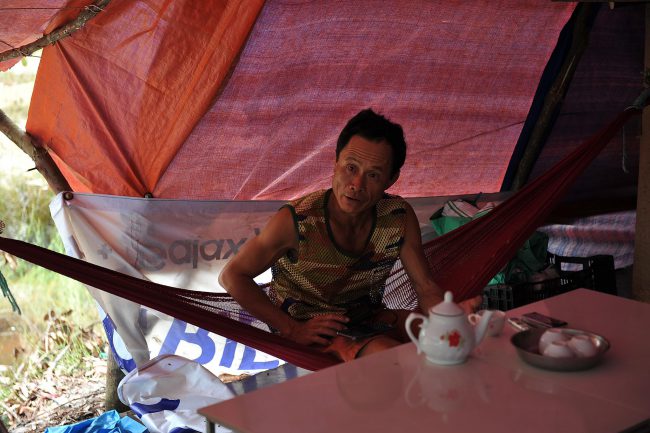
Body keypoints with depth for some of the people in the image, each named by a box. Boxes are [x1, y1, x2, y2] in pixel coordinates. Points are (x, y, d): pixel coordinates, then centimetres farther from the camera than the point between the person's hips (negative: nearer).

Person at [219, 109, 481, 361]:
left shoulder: (399, 217, -11)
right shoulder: (297, 221, -24)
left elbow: (426, 288, -5)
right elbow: (232, 276, -15)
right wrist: (292, 329, -21)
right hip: (310, 331, -5)